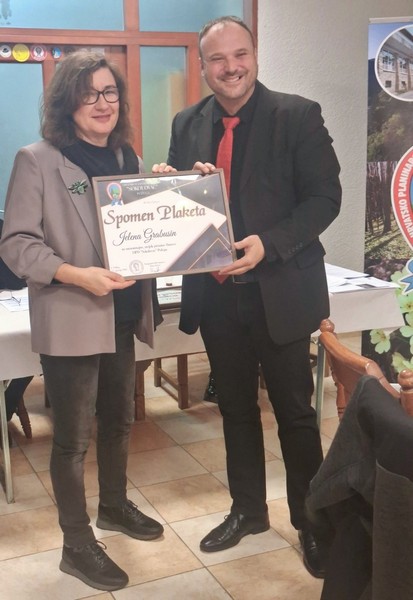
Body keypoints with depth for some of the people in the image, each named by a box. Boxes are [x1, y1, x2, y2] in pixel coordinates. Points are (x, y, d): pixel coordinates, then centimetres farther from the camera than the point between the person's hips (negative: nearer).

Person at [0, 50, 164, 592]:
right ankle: (77, 545, 20)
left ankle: (114, 506, 42)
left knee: (119, 419, 20)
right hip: (71, 321, -6)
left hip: (121, 315, 7)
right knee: (74, 436, 4)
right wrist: (76, 275, -26)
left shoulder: (126, 158, 9)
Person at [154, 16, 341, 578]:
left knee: (295, 413, 9)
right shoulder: (187, 124, 6)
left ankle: (310, 521, 28)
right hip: (216, 293, 4)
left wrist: (267, 244, -23)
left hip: (279, 292, -4)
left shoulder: (298, 116, -8)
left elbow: (324, 198, -11)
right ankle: (248, 509, 37)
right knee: (235, 409, 18)